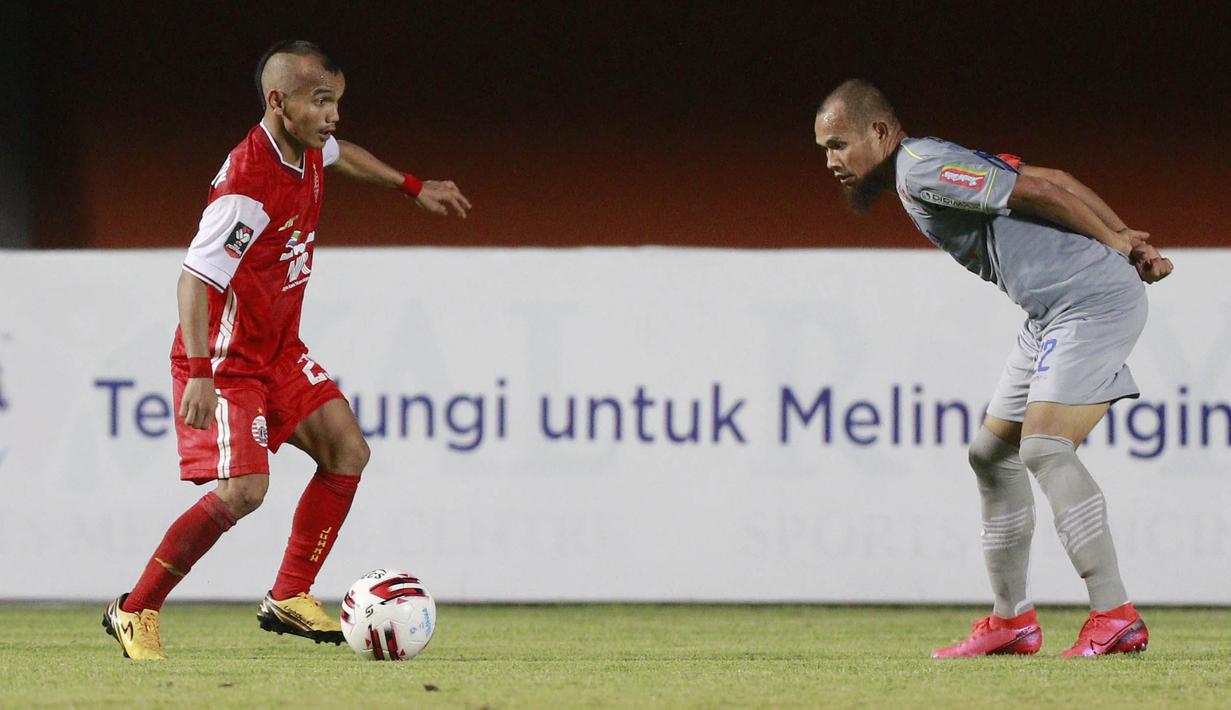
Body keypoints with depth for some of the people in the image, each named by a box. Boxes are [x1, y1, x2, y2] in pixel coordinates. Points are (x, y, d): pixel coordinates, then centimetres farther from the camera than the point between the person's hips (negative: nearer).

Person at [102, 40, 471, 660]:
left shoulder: (308, 148, -1)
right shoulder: (248, 185, -29)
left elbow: (340, 155, 27)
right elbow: (195, 279, -32)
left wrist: (413, 187, 33)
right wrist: (200, 374, -40)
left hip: (279, 351, 10)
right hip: (226, 359, -10)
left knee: (347, 451, 4)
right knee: (243, 489, -20)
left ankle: (289, 598, 12)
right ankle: (134, 612, -8)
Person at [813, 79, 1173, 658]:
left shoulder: (923, 169, -14)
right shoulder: (915, 178, 16)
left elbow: (1041, 188, -16)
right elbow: (1050, 184, 13)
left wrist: (1116, 243, -8)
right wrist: (1127, 241, 6)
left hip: (1094, 301, -11)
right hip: (1053, 312, 11)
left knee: (1044, 449, -21)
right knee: (991, 453, 12)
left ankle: (1115, 619, -23)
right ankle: (1013, 621, 19)